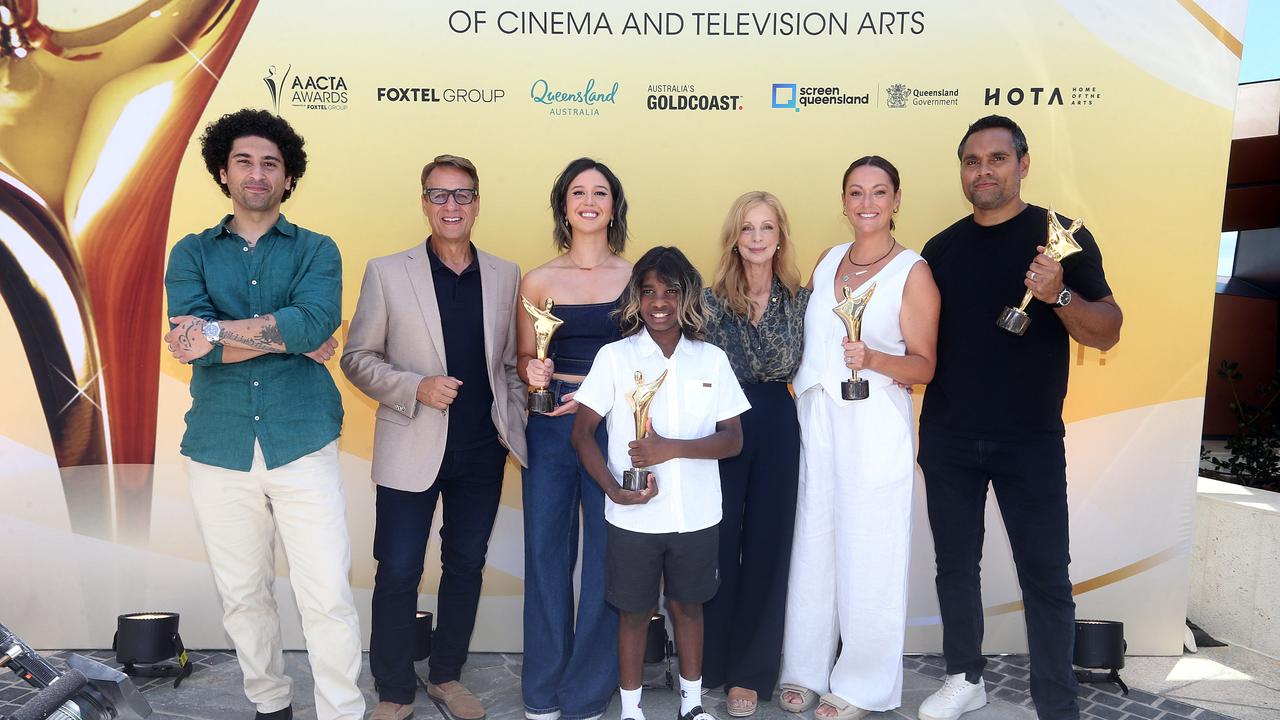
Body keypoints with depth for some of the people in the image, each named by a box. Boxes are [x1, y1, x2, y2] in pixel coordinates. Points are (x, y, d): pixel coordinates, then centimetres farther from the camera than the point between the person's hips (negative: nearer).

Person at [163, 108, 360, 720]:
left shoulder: (316, 251, 7)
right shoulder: (192, 253, 11)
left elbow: (314, 321, -14)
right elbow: (189, 342, -7)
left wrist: (219, 331, -14)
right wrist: (289, 338, -10)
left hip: (302, 445, -2)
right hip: (219, 447, 2)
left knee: (328, 596, -4)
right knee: (241, 594, 12)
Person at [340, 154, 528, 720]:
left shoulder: (505, 276, 5)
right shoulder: (387, 272, -2)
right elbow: (357, 358, -1)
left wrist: (514, 424, 2)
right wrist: (416, 387, -16)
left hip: (483, 453, 3)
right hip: (412, 450, -2)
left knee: (466, 565, 13)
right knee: (399, 571, 4)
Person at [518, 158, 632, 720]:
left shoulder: (635, 277, 5)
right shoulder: (537, 281, 6)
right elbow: (524, 361, 12)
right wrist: (533, 374, -11)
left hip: (615, 424, 0)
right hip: (550, 425, 1)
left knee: (607, 556, 3)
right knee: (546, 553, 6)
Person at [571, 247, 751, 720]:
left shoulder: (712, 360, 0)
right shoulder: (615, 357, -4)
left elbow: (733, 439, -2)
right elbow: (582, 432, -4)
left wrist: (672, 448, -17)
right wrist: (614, 490, -16)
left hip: (697, 515, 2)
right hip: (634, 516, -1)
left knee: (687, 605, 16)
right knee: (634, 610, 11)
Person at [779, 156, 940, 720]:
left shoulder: (912, 272, -3)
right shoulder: (827, 261, 12)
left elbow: (924, 366, -5)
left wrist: (872, 359, -22)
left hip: (874, 426, -4)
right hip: (815, 420, 5)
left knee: (867, 556, 2)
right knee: (812, 546, 8)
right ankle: (806, 669, 23)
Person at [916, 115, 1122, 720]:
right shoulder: (942, 249, 7)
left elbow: (1108, 332, -7)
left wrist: (1058, 295, -24)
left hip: (1030, 441, -3)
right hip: (948, 438, 4)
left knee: (1045, 576, 0)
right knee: (955, 564, 12)